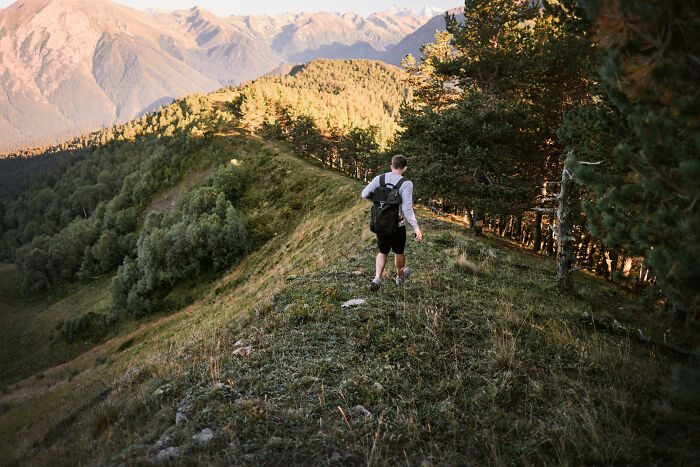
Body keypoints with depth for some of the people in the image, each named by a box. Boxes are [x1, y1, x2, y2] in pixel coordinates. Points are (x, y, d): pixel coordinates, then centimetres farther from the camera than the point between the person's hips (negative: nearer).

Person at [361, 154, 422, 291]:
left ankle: (377, 278, 3)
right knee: (399, 252, 21)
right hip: (397, 225, -3)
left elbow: (365, 194, -6)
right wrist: (416, 228, -20)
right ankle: (400, 277, 44)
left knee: (382, 252, 21)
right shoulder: (406, 184, -16)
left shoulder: (379, 178, -5)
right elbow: (407, 209, -23)